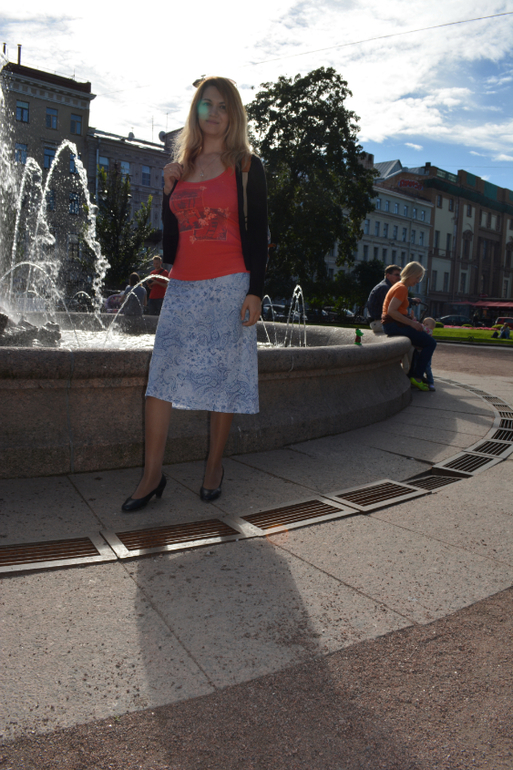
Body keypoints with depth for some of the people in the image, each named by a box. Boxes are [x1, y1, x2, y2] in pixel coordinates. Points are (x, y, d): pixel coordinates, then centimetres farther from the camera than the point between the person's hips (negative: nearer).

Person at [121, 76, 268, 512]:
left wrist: (255, 291, -10)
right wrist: (169, 189, 4)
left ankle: (214, 467, 15)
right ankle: (152, 475, 3)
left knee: (224, 377, 0)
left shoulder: (246, 166, 4)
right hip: (182, 287, 4)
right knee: (162, 374, -3)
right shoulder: (181, 165, 17)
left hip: (228, 287, -4)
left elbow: (257, 232, -2)